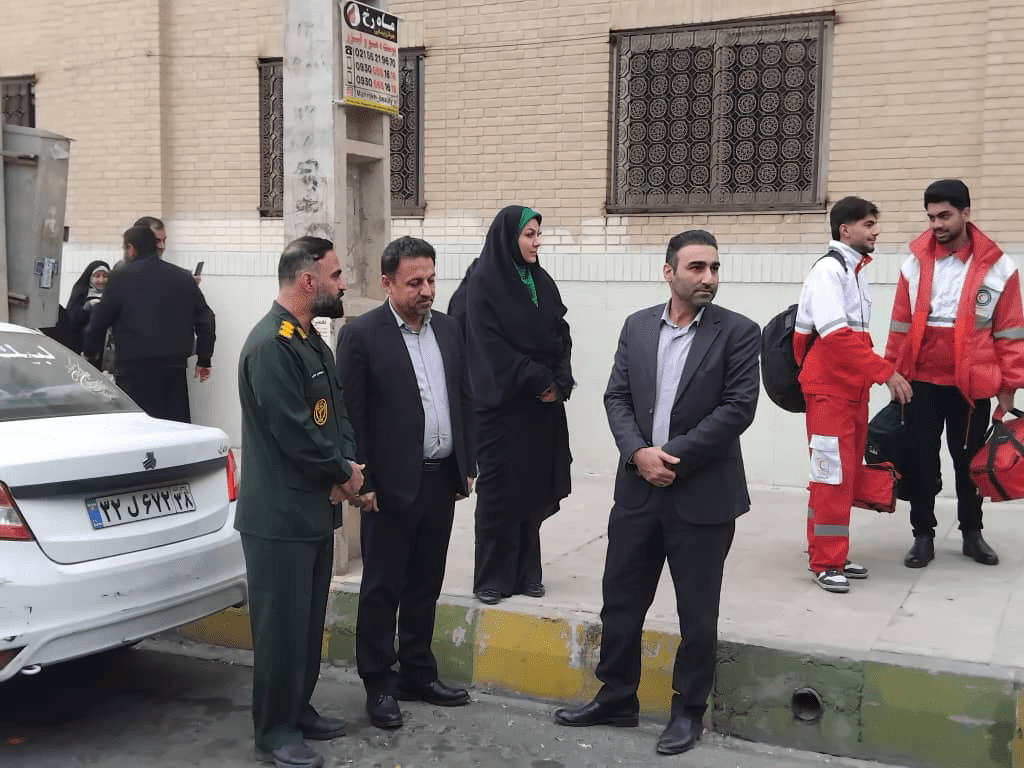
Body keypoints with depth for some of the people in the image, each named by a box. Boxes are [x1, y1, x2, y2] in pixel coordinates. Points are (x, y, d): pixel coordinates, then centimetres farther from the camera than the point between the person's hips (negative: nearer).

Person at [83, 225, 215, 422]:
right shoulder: (183, 277, 11)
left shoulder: (121, 277, -3)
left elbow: (100, 320, 1)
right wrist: (204, 360, 19)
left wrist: (90, 352, 18)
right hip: (175, 369, 5)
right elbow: (205, 319, 12)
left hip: (135, 369, -5)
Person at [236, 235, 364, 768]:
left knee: (310, 620, 17)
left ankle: (298, 709, 31)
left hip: (316, 509, 9)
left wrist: (345, 469, -5)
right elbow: (295, 433, -23)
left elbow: (337, 411, 13)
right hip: (280, 516, -9)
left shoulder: (312, 342, 12)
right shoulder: (270, 345, -19)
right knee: (282, 624, 1)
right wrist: (345, 472, -8)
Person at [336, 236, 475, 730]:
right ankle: (378, 685, 20)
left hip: (442, 480, 6)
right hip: (392, 485, -6)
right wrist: (362, 483, -13)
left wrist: (467, 465, 11)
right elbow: (351, 416, -11)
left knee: (425, 585, 16)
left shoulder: (447, 328, 8)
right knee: (382, 588, 7)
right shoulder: (361, 334, -9)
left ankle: (417, 674, 29)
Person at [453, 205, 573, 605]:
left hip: (542, 406, 6)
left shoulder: (541, 282, 11)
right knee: (499, 490, 0)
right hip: (502, 404, -6)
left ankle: (526, 572, 18)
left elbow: (561, 335, 9)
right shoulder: (482, 284, -8)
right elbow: (492, 346, -14)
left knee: (534, 489, 8)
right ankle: (492, 577, 10)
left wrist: (559, 383, -7)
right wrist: (540, 381, -13)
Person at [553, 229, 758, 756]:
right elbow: (617, 397, 5)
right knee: (620, 599, 12)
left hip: (703, 493, -4)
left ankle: (688, 710, 25)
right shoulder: (637, 326, 7)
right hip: (638, 489, 4)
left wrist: (674, 455, -15)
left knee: (697, 612, 8)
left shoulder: (738, 333, -5)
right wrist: (639, 452, -12)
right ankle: (616, 698, 29)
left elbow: (738, 407, -12)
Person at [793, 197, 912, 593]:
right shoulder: (828, 270, -13)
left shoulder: (855, 270, 15)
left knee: (845, 475, 12)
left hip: (854, 389, 9)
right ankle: (825, 563, 3)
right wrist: (885, 372, -22)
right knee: (831, 476, -5)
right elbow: (837, 335, -22)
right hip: (829, 390, -9)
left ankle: (833, 555, 21)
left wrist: (873, 375, 9)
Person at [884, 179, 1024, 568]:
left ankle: (972, 533, 31)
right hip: (921, 382, 1)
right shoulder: (914, 263, 0)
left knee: (969, 461, 13)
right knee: (920, 462, 6)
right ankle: (923, 536, 19)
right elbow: (901, 326, 4)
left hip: (971, 384, -1)